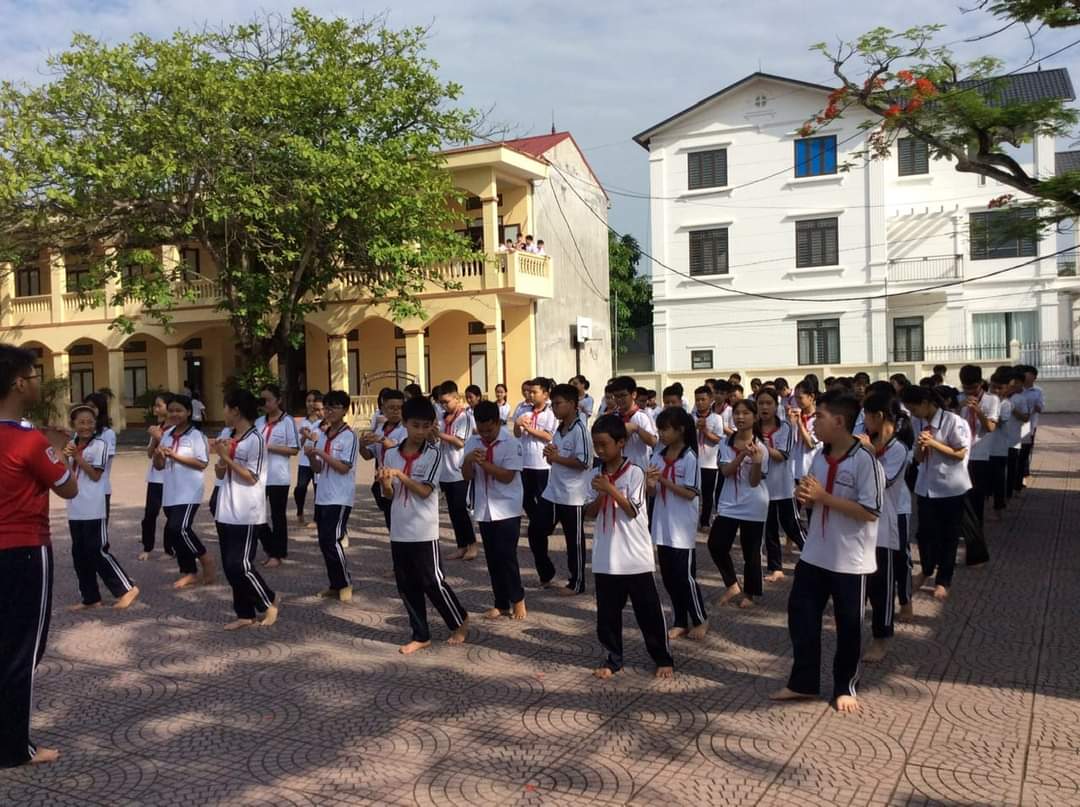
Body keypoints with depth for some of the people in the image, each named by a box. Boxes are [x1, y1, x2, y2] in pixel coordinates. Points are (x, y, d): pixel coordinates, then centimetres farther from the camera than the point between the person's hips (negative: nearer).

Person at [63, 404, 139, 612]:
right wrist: (65, 457, -9)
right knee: (79, 554, 11)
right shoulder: (71, 445, 8)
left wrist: (77, 457, -17)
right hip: (75, 509, 7)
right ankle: (91, 598, 20)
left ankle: (127, 588, 3)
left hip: (93, 509, -7)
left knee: (97, 551, -6)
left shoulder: (99, 445, -9)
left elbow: (95, 475, -12)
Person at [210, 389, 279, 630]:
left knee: (240, 565, -9)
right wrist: (219, 457, -6)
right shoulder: (228, 437, 11)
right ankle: (245, 614, 19)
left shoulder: (255, 438, -13)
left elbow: (252, 478, -16)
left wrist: (227, 457, -16)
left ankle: (268, 602, 13)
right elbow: (220, 474, 14)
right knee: (230, 566, 9)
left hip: (246, 513, -8)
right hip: (226, 511, 8)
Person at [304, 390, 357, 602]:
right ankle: (335, 585, 20)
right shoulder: (322, 436, 11)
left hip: (340, 498, -7)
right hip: (322, 497, 7)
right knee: (324, 542, 9)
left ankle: (345, 584, 5)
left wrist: (320, 453, -19)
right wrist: (311, 456, -7)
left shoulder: (349, 436, -10)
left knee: (332, 540, -11)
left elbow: (344, 467, -17)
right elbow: (318, 469, 12)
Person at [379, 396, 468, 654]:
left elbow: (425, 491, -15)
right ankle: (420, 635, 22)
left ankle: (460, 622, 24)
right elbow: (389, 495, 6)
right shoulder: (391, 454, 3)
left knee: (433, 582, 2)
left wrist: (400, 475, -22)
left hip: (424, 531, -4)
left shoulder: (433, 453, -8)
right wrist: (385, 483, -15)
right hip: (399, 531, 4)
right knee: (406, 585, 10)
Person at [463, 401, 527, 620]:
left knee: (506, 556, -7)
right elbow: (467, 476, 2)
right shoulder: (472, 443, 3)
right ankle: (501, 603, 21)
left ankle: (518, 600, 12)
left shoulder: (511, 443, -11)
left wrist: (484, 463, -25)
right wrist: (469, 460, -18)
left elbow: (507, 476, -16)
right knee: (492, 558, 10)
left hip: (507, 509, -5)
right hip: (484, 509, 5)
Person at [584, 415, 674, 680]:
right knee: (607, 611, 11)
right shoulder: (596, 474, 4)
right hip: (605, 557, 4)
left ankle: (664, 658, 19)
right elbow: (589, 513, 4)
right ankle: (613, 658, 26)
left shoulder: (634, 472, -10)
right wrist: (600, 496, -14)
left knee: (648, 610, 6)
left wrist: (611, 489, -21)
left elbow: (633, 511, -13)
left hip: (635, 556, -4)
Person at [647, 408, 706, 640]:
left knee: (685, 576, 1)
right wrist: (650, 484, -16)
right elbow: (652, 493, 7)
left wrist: (664, 480, -20)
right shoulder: (658, 456, 4)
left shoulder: (689, 458, -13)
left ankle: (700, 620, 20)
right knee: (668, 577, 12)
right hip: (662, 527, 6)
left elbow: (691, 493, -16)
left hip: (682, 528, -6)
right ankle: (680, 622, 24)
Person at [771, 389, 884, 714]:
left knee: (848, 625, 9)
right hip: (814, 554, 7)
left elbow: (870, 512, -22)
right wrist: (805, 497, -7)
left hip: (850, 560, -7)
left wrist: (823, 496, -22)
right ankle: (803, 683, 25)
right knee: (800, 613, 11)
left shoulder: (864, 459, -18)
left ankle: (845, 688, 26)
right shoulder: (820, 457, 5)